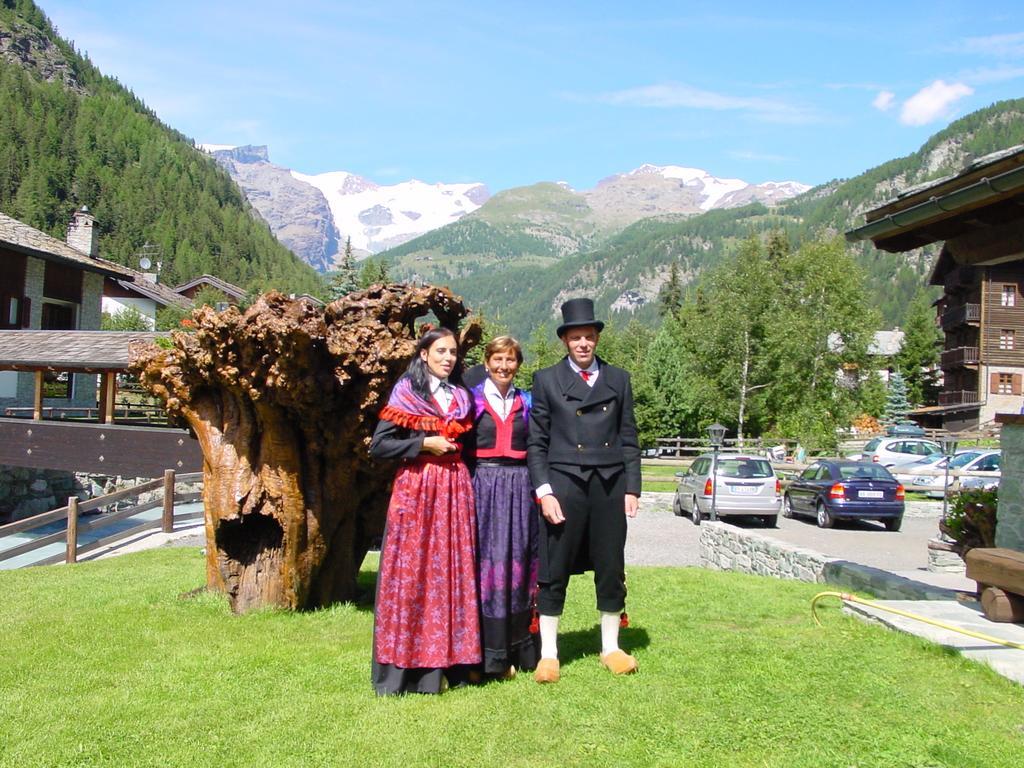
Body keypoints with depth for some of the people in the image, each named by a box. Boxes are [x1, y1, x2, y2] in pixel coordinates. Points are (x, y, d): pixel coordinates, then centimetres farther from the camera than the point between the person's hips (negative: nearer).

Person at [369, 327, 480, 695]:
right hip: (415, 489, -5)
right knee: (411, 570, -4)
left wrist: (452, 449, 6)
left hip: (455, 491, 5)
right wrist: (424, 444, -11)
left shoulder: (460, 398, 16)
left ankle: (446, 663, 11)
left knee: (452, 569, 3)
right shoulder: (405, 393, 1)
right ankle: (408, 665, 4)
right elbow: (378, 446, -5)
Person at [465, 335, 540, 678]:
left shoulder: (526, 402, 13)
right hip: (483, 488, -3)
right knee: (488, 561, -5)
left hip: (520, 491, 3)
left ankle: (518, 648, 15)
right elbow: (459, 447, 3)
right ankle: (491, 653, 2)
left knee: (519, 561, 5)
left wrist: (539, 489, 5)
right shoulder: (472, 399, 4)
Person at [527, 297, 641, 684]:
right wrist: (544, 491, -7)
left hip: (610, 485, 2)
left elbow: (629, 438, 11)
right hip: (564, 484, -2)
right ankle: (548, 654, 12)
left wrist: (632, 488, 3)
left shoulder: (618, 379, 12)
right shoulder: (546, 380, 6)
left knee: (611, 569, 9)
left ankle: (611, 647, 23)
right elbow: (536, 442, 2)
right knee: (554, 572, 1)